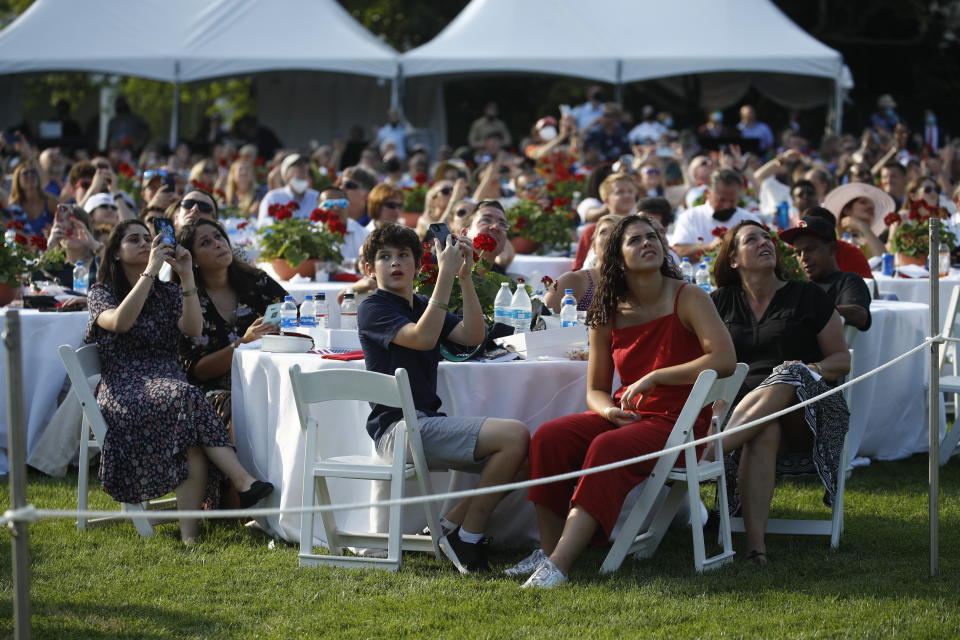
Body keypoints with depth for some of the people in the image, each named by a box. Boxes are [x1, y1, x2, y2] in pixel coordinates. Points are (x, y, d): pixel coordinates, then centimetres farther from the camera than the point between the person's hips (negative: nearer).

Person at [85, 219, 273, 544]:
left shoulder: (167, 293, 22)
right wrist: (150, 271, -16)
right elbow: (120, 322, -15)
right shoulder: (101, 293, 11)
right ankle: (243, 481, -44)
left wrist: (187, 276, -6)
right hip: (123, 392, -3)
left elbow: (193, 329, 1)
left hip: (168, 380, 3)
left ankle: (189, 531, -43)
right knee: (185, 399, -36)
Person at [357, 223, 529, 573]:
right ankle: (467, 536, -10)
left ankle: (453, 525, 0)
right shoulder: (373, 309, -2)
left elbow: (473, 335, 3)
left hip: (425, 423, 8)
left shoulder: (424, 305, 21)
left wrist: (465, 277, -7)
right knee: (514, 435, -21)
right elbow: (421, 338, -21)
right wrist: (446, 275, -22)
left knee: (523, 454, -8)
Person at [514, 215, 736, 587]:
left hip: (680, 421, -5)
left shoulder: (687, 299, -6)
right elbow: (595, 389, 13)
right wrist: (609, 411, -12)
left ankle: (558, 566, -40)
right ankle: (547, 552, -16)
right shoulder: (608, 315, 8)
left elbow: (725, 359, -19)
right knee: (549, 437, -19)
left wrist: (653, 378, -20)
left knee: (607, 448, -34)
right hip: (627, 415, 6)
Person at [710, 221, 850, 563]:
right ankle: (755, 542, -51)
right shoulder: (721, 302, 18)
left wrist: (811, 370, -10)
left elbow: (842, 360, 12)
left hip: (806, 411, -1)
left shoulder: (807, 297, 13)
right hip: (742, 406, 1)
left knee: (789, 377, -37)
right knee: (764, 432, -38)